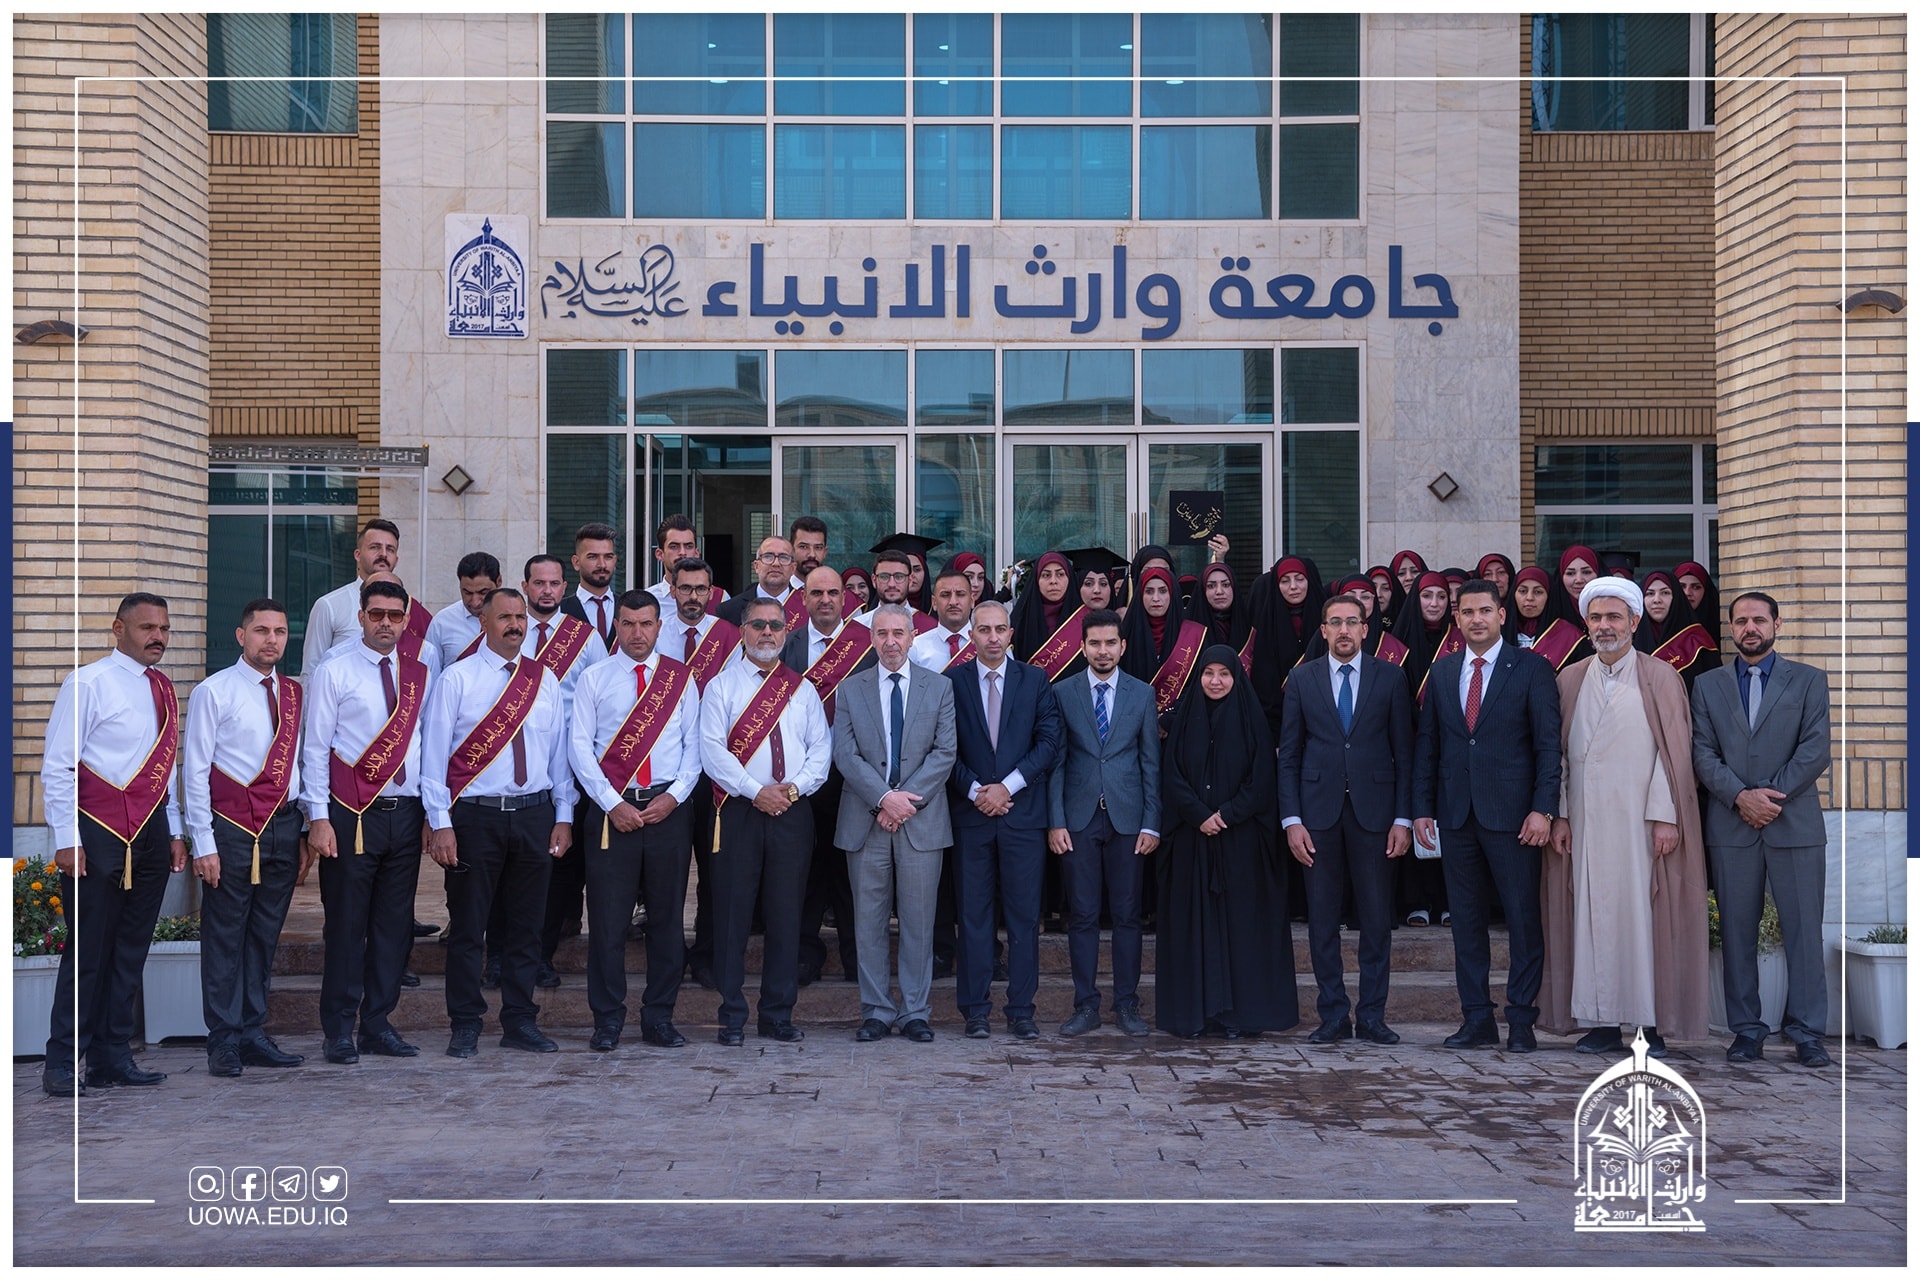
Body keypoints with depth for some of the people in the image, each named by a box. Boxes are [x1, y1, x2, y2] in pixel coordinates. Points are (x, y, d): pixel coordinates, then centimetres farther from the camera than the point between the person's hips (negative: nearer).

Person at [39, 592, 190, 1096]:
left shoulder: (163, 689, 14)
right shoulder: (87, 684, -6)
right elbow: (56, 768, -8)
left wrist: (174, 831, 14)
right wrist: (67, 840, -13)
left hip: (151, 834, 6)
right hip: (100, 834, -6)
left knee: (131, 949, 10)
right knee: (88, 951, -3)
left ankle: (113, 1058, 18)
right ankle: (63, 1065, 6)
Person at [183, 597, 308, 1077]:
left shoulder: (293, 694, 12)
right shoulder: (214, 691, -4)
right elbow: (194, 772, -5)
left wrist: (302, 833, 10)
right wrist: (204, 844, -10)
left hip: (284, 828, 5)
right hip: (233, 830, -5)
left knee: (265, 937, 11)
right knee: (225, 938, 0)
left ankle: (253, 1034, 19)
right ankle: (224, 1042, 8)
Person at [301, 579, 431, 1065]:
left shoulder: (421, 677, 12)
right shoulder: (334, 673, 0)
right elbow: (316, 748, -3)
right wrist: (318, 818, -9)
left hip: (405, 813, 4)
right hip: (352, 814, -4)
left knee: (395, 923, 8)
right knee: (346, 924, 1)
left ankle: (378, 1024, 18)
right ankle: (338, 1030, 11)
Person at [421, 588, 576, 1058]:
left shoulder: (545, 680, 10)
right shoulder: (457, 679, -1)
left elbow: (560, 751, 12)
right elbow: (434, 752, -3)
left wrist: (563, 816, 8)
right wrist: (440, 824, -8)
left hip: (534, 814, 4)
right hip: (475, 816, -3)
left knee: (526, 925, 9)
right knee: (468, 926, 3)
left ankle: (519, 1022, 19)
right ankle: (465, 1026, 13)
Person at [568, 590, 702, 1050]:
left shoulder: (682, 678, 9)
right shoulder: (594, 678, 5)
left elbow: (694, 745, 6)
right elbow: (579, 745, -1)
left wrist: (674, 796, -7)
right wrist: (612, 804, -9)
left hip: (668, 809, 1)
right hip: (610, 809, -1)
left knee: (668, 914, 5)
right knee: (607, 917, 0)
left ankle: (659, 1017, 15)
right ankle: (608, 1020, 10)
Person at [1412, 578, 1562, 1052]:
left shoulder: (1531, 669, 0)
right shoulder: (1442, 672, 12)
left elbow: (1548, 744, -4)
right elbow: (1426, 744, 13)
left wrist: (1543, 808, -13)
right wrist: (1422, 808, 6)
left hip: (1512, 814, -4)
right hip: (1456, 813, 4)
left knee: (1523, 917, 0)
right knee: (1466, 919, 7)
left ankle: (1521, 1020, 9)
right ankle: (1477, 1018, 15)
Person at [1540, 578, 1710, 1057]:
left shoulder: (1661, 679, 4)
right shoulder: (1570, 680, 12)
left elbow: (1674, 750, -2)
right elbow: (1559, 751, 10)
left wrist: (1664, 815, -10)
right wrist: (1559, 813, 1)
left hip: (1641, 820, -3)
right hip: (1585, 821, 3)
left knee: (1644, 914, -3)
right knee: (1593, 916, 2)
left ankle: (1651, 1025, 2)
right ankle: (1602, 1022, 7)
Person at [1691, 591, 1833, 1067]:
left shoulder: (1809, 680, 8)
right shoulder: (1707, 685, 11)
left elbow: (1817, 748, -2)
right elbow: (1702, 752, 3)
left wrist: (1772, 794, -11)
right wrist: (1740, 796, -12)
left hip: (1796, 823, -1)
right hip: (1731, 825, 1)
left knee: (1804, 930, -1)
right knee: (1737, 932, 3)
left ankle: (1806, 1032, 5)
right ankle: (1747, 1030, 9)